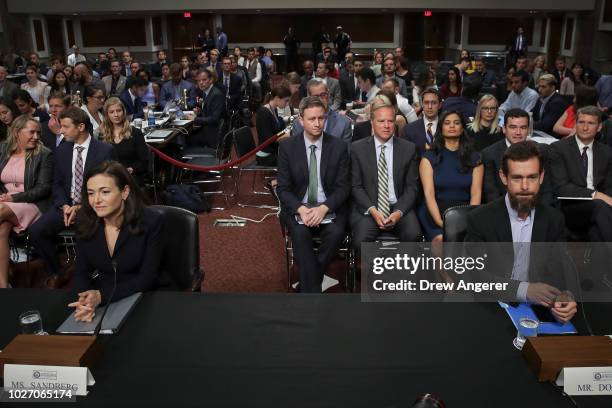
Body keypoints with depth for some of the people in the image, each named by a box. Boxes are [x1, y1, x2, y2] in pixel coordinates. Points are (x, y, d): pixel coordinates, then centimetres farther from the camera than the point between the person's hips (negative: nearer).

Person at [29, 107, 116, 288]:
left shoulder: (105, 151, -7)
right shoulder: (61, 150, 10)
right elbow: (57, 184, 13)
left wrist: (81, 208, -15)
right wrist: (65, 206, -7)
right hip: (66, 204, 5)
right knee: (36, 230, -17)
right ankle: (56, 273, 5)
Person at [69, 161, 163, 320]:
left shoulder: (151, 222, -13)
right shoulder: (85, 222, -1)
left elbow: (148, 277, -14)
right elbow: (81, 272, 0)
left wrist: (102, 296, -25)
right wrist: (86, 300, -21)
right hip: (99, 302, 3)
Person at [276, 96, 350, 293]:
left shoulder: (339, 147, 0)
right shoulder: (287, 147, 0)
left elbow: (343, 187, -1)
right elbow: (283, 188, -1)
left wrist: (324, 208, -19)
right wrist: (301, 209, -20)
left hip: (330, 207, 1)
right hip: (298, 207, 0)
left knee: (336, 232, -30)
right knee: (300, 232, -32)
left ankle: (307, 284, -12)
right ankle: (313, 289, -23)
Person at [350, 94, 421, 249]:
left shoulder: (408, 148, 8)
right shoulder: (357, 148, 5)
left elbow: (411, 186, 6)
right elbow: (356, 186, 3)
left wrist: (399, 212, -11)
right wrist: (372, 210, -13)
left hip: (399, 208, 1)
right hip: (367, 208, -1)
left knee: (413, 235, -28)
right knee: (361, 240, -28)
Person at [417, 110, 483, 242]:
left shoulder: (474, 158, 14)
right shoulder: (429, 157, 9)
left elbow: (476, 193, 3)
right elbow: (429, 193, -2)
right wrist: (440, 221, -17)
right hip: (436, 213, -1)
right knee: (441, 240, -32)